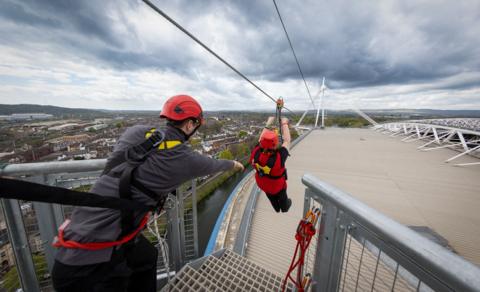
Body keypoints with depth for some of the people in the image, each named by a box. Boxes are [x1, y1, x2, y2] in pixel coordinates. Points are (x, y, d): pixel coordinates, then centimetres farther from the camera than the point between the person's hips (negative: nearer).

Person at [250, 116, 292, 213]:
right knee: (282, 198, 33)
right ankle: (285, 209, 65)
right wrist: (285, 124, -17)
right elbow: (287, 141, -28)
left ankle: (277, 209, 66)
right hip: (277, 186, -3)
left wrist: (268, 124, -8)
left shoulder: (256, 153, -36)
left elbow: (261, 139, -17)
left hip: (262, 184, 4)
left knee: (272, 199, 35)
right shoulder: (278, 157, -44)